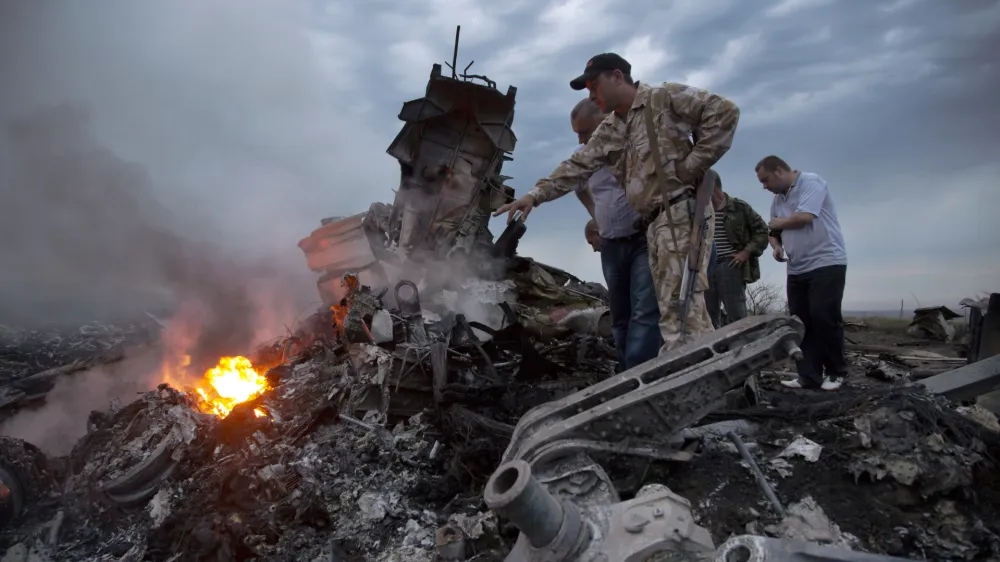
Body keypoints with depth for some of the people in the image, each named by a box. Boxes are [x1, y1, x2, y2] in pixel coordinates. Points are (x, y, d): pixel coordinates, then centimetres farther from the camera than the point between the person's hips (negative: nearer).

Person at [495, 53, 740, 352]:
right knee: (671, 308, 6)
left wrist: (694, 163, -11)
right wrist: (535, 194, 4)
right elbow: (577, 166, 15)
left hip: (682, 212, -8)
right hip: (655, 222, 8)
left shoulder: (664, 97, -2)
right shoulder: (609, 131, 20)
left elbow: (724, 111, -8)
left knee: (682, 304, -13)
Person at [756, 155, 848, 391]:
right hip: (797, 269, 8)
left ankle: (836, 372, 7)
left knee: (824, 318, -9)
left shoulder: (811, 182, -8)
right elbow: (774, 231, 22)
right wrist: (776, 245, -1)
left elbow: (804, 217, -21)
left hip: (826, 263, -8)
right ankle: (809, 376, 4)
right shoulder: (778, 199, 14)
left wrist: (776, 223, -3)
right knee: (800, 322, 2)